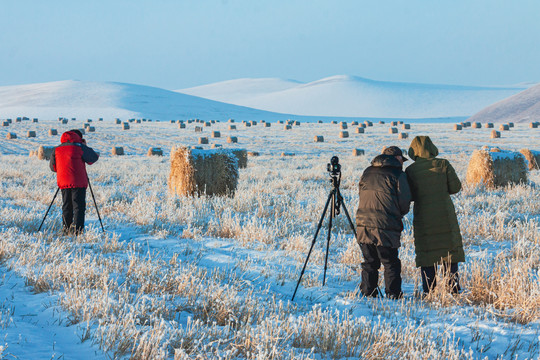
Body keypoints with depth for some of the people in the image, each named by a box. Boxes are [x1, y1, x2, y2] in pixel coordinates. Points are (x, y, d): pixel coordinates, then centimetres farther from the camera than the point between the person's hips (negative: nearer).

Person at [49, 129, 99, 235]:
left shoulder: (56, 150, 9)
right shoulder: (80, 147, -5)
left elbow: (53, 167, 15)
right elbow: (94, 158, 5)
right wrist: (85, 147, 16)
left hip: (63, 183, 5)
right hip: (78, 183, -5)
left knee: (66, 207, 13)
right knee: (79, 206, -4)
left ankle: (67, 230, 15)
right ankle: (77, 230, -15)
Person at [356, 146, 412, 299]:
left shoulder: (367, 172, 13)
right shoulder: (398, 175, -2)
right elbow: (404, 203, -2)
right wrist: (397, 215, 18)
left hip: (363, 224, 5)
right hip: (386, 228, -5)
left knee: (369, 263, 13)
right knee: (391, 263, 4)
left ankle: (368, 294, 14)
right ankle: (393, 296, 4)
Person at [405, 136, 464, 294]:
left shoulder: (410, 171, -3)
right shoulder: (443, 164, -3)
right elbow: (456, 187, 0)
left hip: (423, 218, 0)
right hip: (445, 216, 0)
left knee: (426, 253, 5)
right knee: (450, 251, 8)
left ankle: (429, 291, 3)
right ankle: (454, 288, 6)